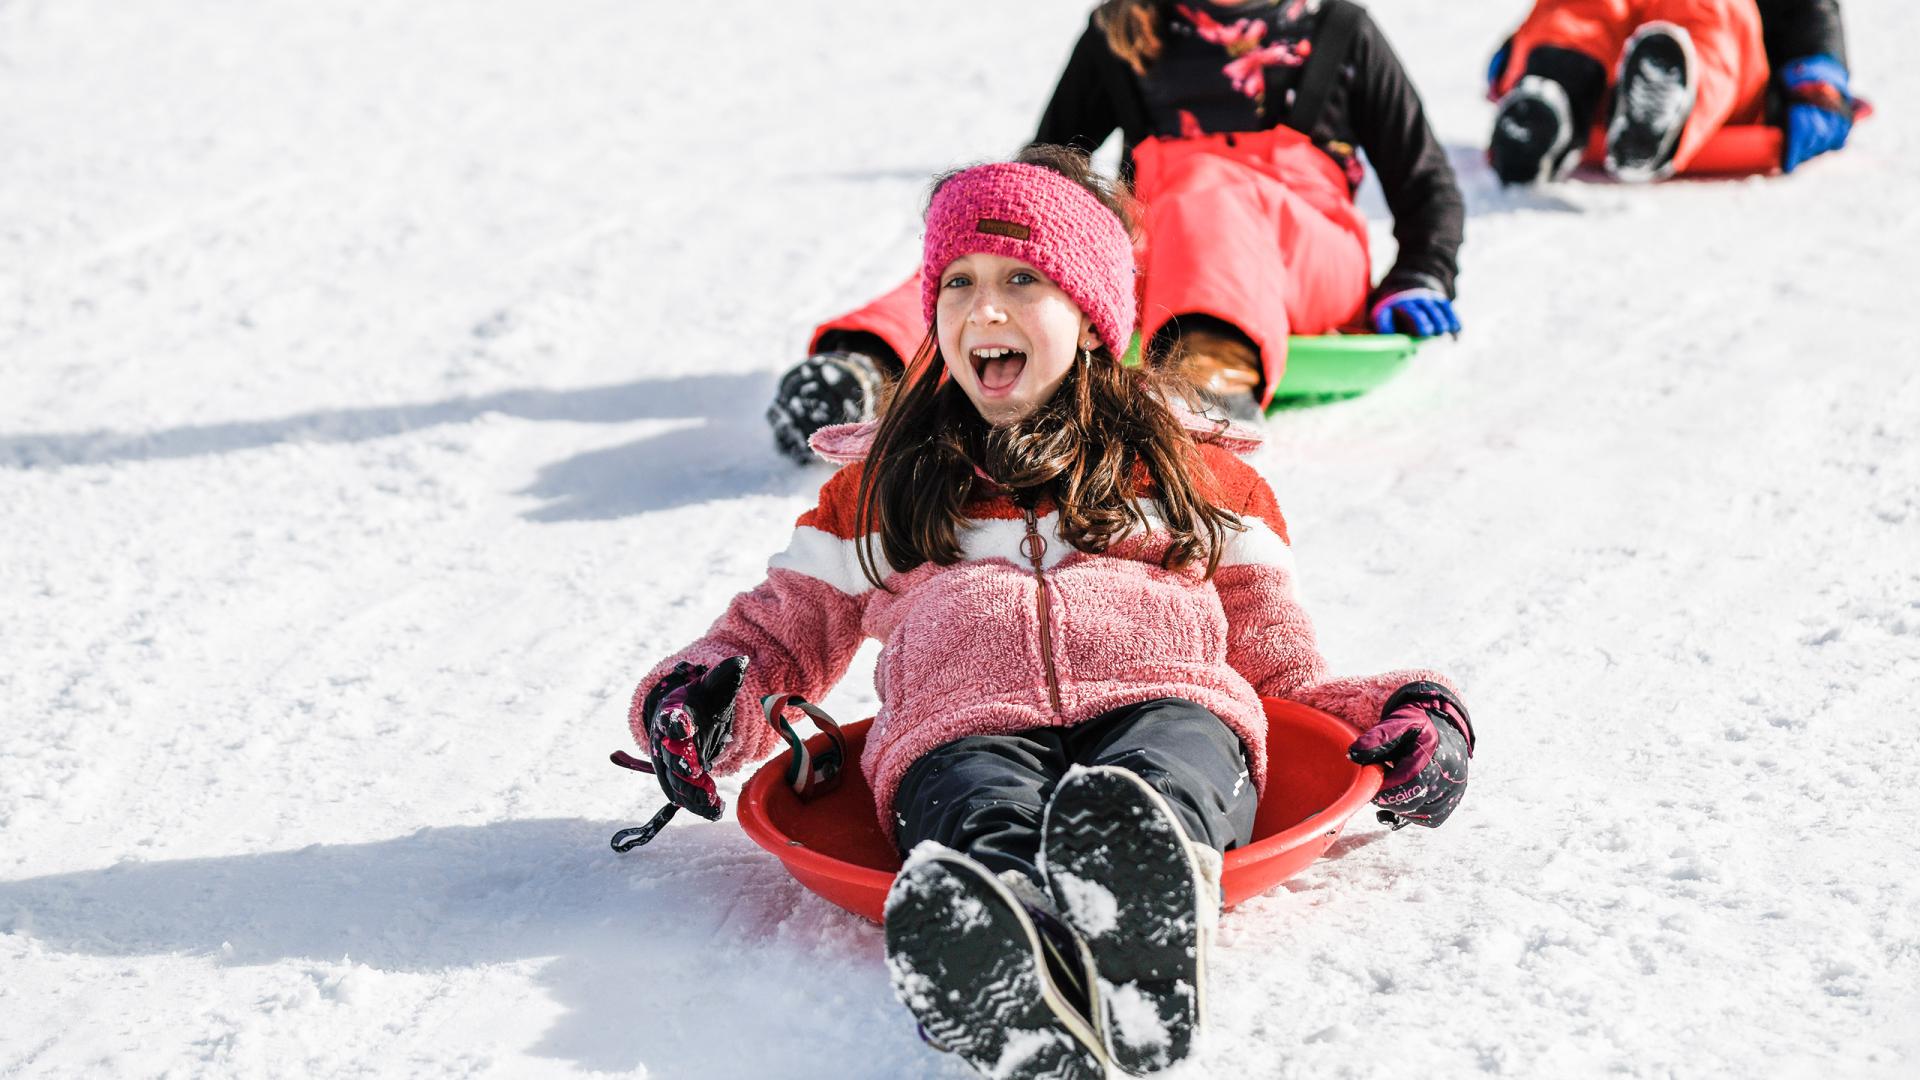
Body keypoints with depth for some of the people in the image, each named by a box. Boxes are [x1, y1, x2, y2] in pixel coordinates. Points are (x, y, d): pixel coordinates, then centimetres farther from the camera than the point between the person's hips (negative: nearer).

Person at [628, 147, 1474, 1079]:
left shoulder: (1195, 470, 29)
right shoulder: (881, 483, 33)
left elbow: (1283, 676, 26)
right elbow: (782, 635, 33)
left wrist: (1403, 713, 5)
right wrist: (709, 695, 9)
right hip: (961, 727, 0)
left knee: (1158, 780, -40)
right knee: (986, 826, -39)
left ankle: (1140, 931, -73)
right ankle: (1012, 991, -72)